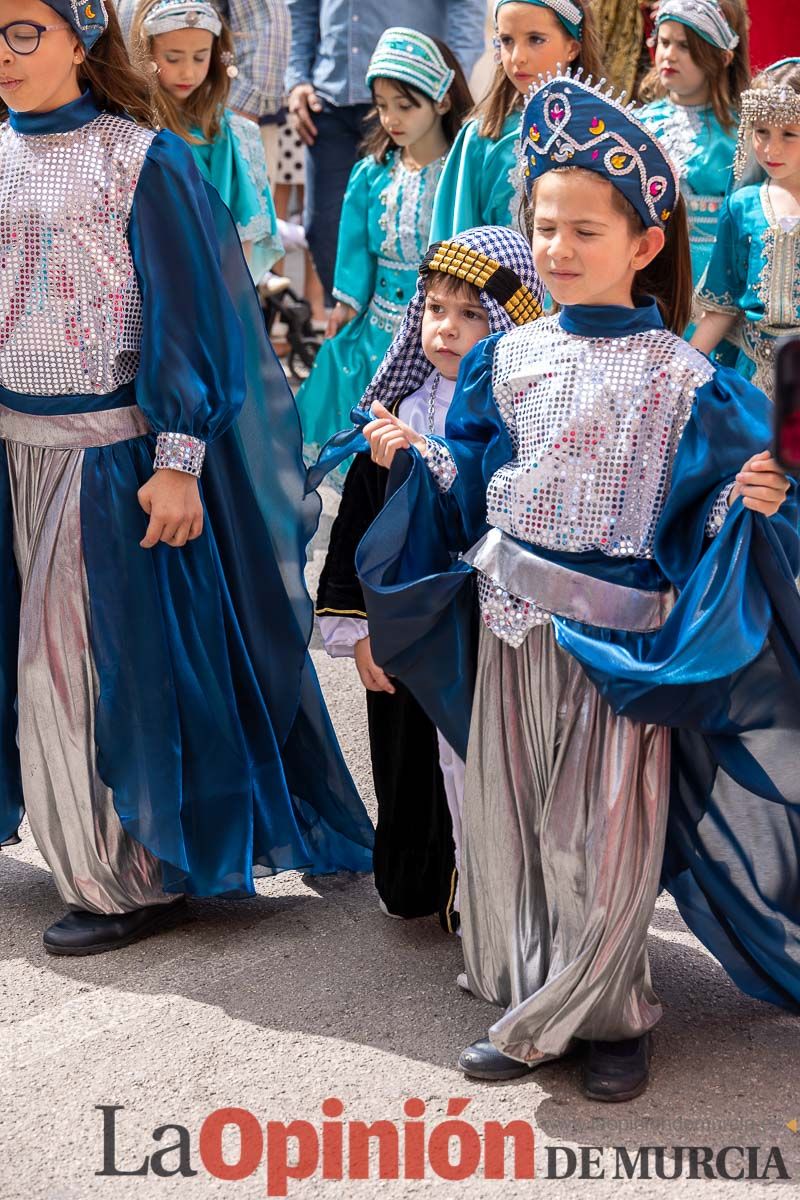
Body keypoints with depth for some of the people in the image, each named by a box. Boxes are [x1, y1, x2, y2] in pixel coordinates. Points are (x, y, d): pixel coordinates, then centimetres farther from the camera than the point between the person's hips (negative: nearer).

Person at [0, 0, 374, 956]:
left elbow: (186, 315, -11)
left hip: (110, 455, -6)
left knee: (103, 657, -1)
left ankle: (132, 880, 15)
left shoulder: (142, 161, -9)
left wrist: (178, 462, -17)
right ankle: (85, 842, 30)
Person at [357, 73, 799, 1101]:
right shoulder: (507, 360, 5)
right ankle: (536, 1000, 31)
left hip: (621, 643, -4)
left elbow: (714, 498, -7)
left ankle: (606, 1015, 24)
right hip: (515, 620, 5)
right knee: (506, 815, 12)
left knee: (604, 832, 3)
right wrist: (412, 460, -1)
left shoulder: (683, 379, -8)